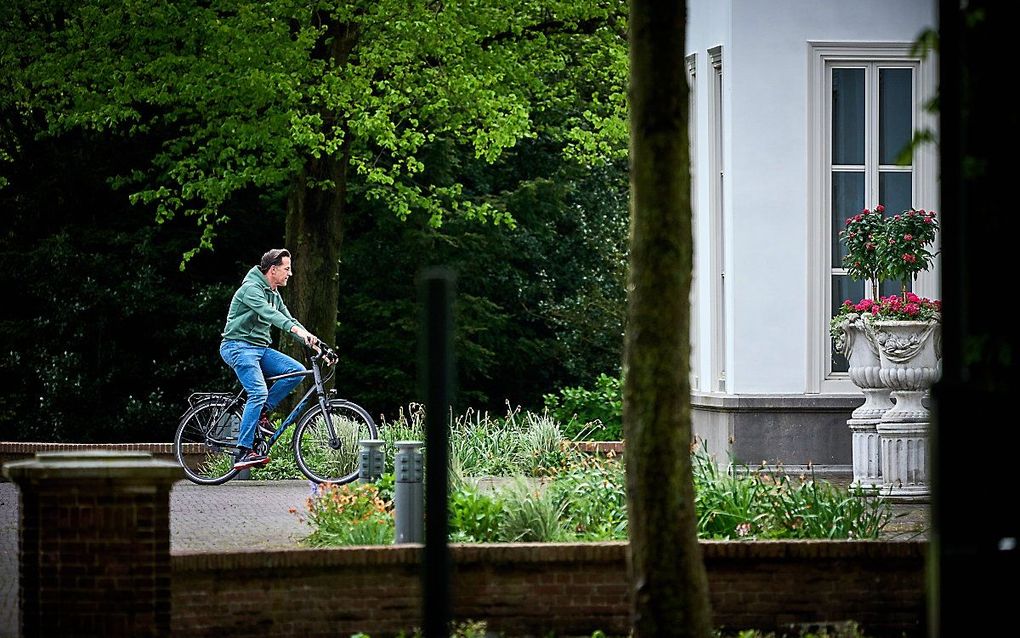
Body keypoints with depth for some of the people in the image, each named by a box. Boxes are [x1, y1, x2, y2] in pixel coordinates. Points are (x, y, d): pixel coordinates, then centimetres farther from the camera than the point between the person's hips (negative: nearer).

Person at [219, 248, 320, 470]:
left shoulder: (274, 294, 17)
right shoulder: (251, 288, -12)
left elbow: (288, 320, 15)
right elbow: (267, 312, -30)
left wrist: (311, 341, -1)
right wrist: (296, 329, -43)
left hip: (260, 348, 9)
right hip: (239, 346, -9)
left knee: (297, 371, -11)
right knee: (259, 392, -25)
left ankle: (262, 413, -1)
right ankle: (243, 452, -25)